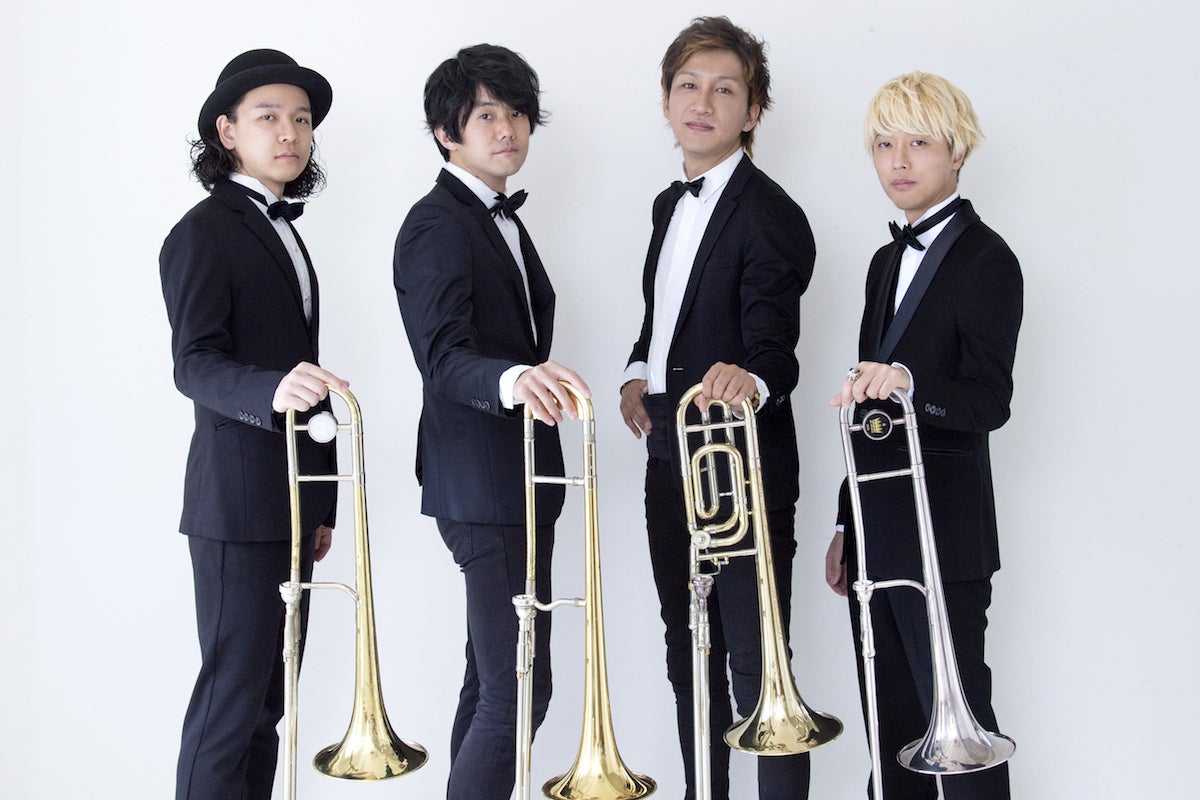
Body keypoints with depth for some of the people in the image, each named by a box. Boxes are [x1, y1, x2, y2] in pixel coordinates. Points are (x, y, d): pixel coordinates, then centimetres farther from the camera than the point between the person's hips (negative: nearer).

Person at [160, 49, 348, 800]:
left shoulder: (282, 232, 17)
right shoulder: (203, 234, -8)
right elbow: (194, 365, -18)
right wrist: (273, 390, -39)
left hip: (294, 499, 8)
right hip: (239, 501, -8)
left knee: (268, 695, 12)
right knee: (232, 695, -4)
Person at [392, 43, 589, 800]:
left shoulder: (502, 220, 15)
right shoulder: (436, 225, -14)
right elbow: (444, 358, -27)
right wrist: (513, 378, -46)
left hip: (517, 480, 10)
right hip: (481, 486, -10)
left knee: (493, 679, 16)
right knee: (519, 687, -12)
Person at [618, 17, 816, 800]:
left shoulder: (770, 215, -15)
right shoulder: (671, 205, 12)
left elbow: (773, 344, -26)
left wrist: (750, 376, -48)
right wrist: (640, 371, 7)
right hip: (670, 460, 9)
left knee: (757, 667, -3)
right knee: (689, 660, 19)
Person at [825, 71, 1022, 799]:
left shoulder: (986, 260, -9)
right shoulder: (889, 261, 15)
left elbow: (990, 402, -17)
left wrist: (908, 382, -36)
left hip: (942, 533, -8)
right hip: (879, 532, 8)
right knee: (891, 723, 15)